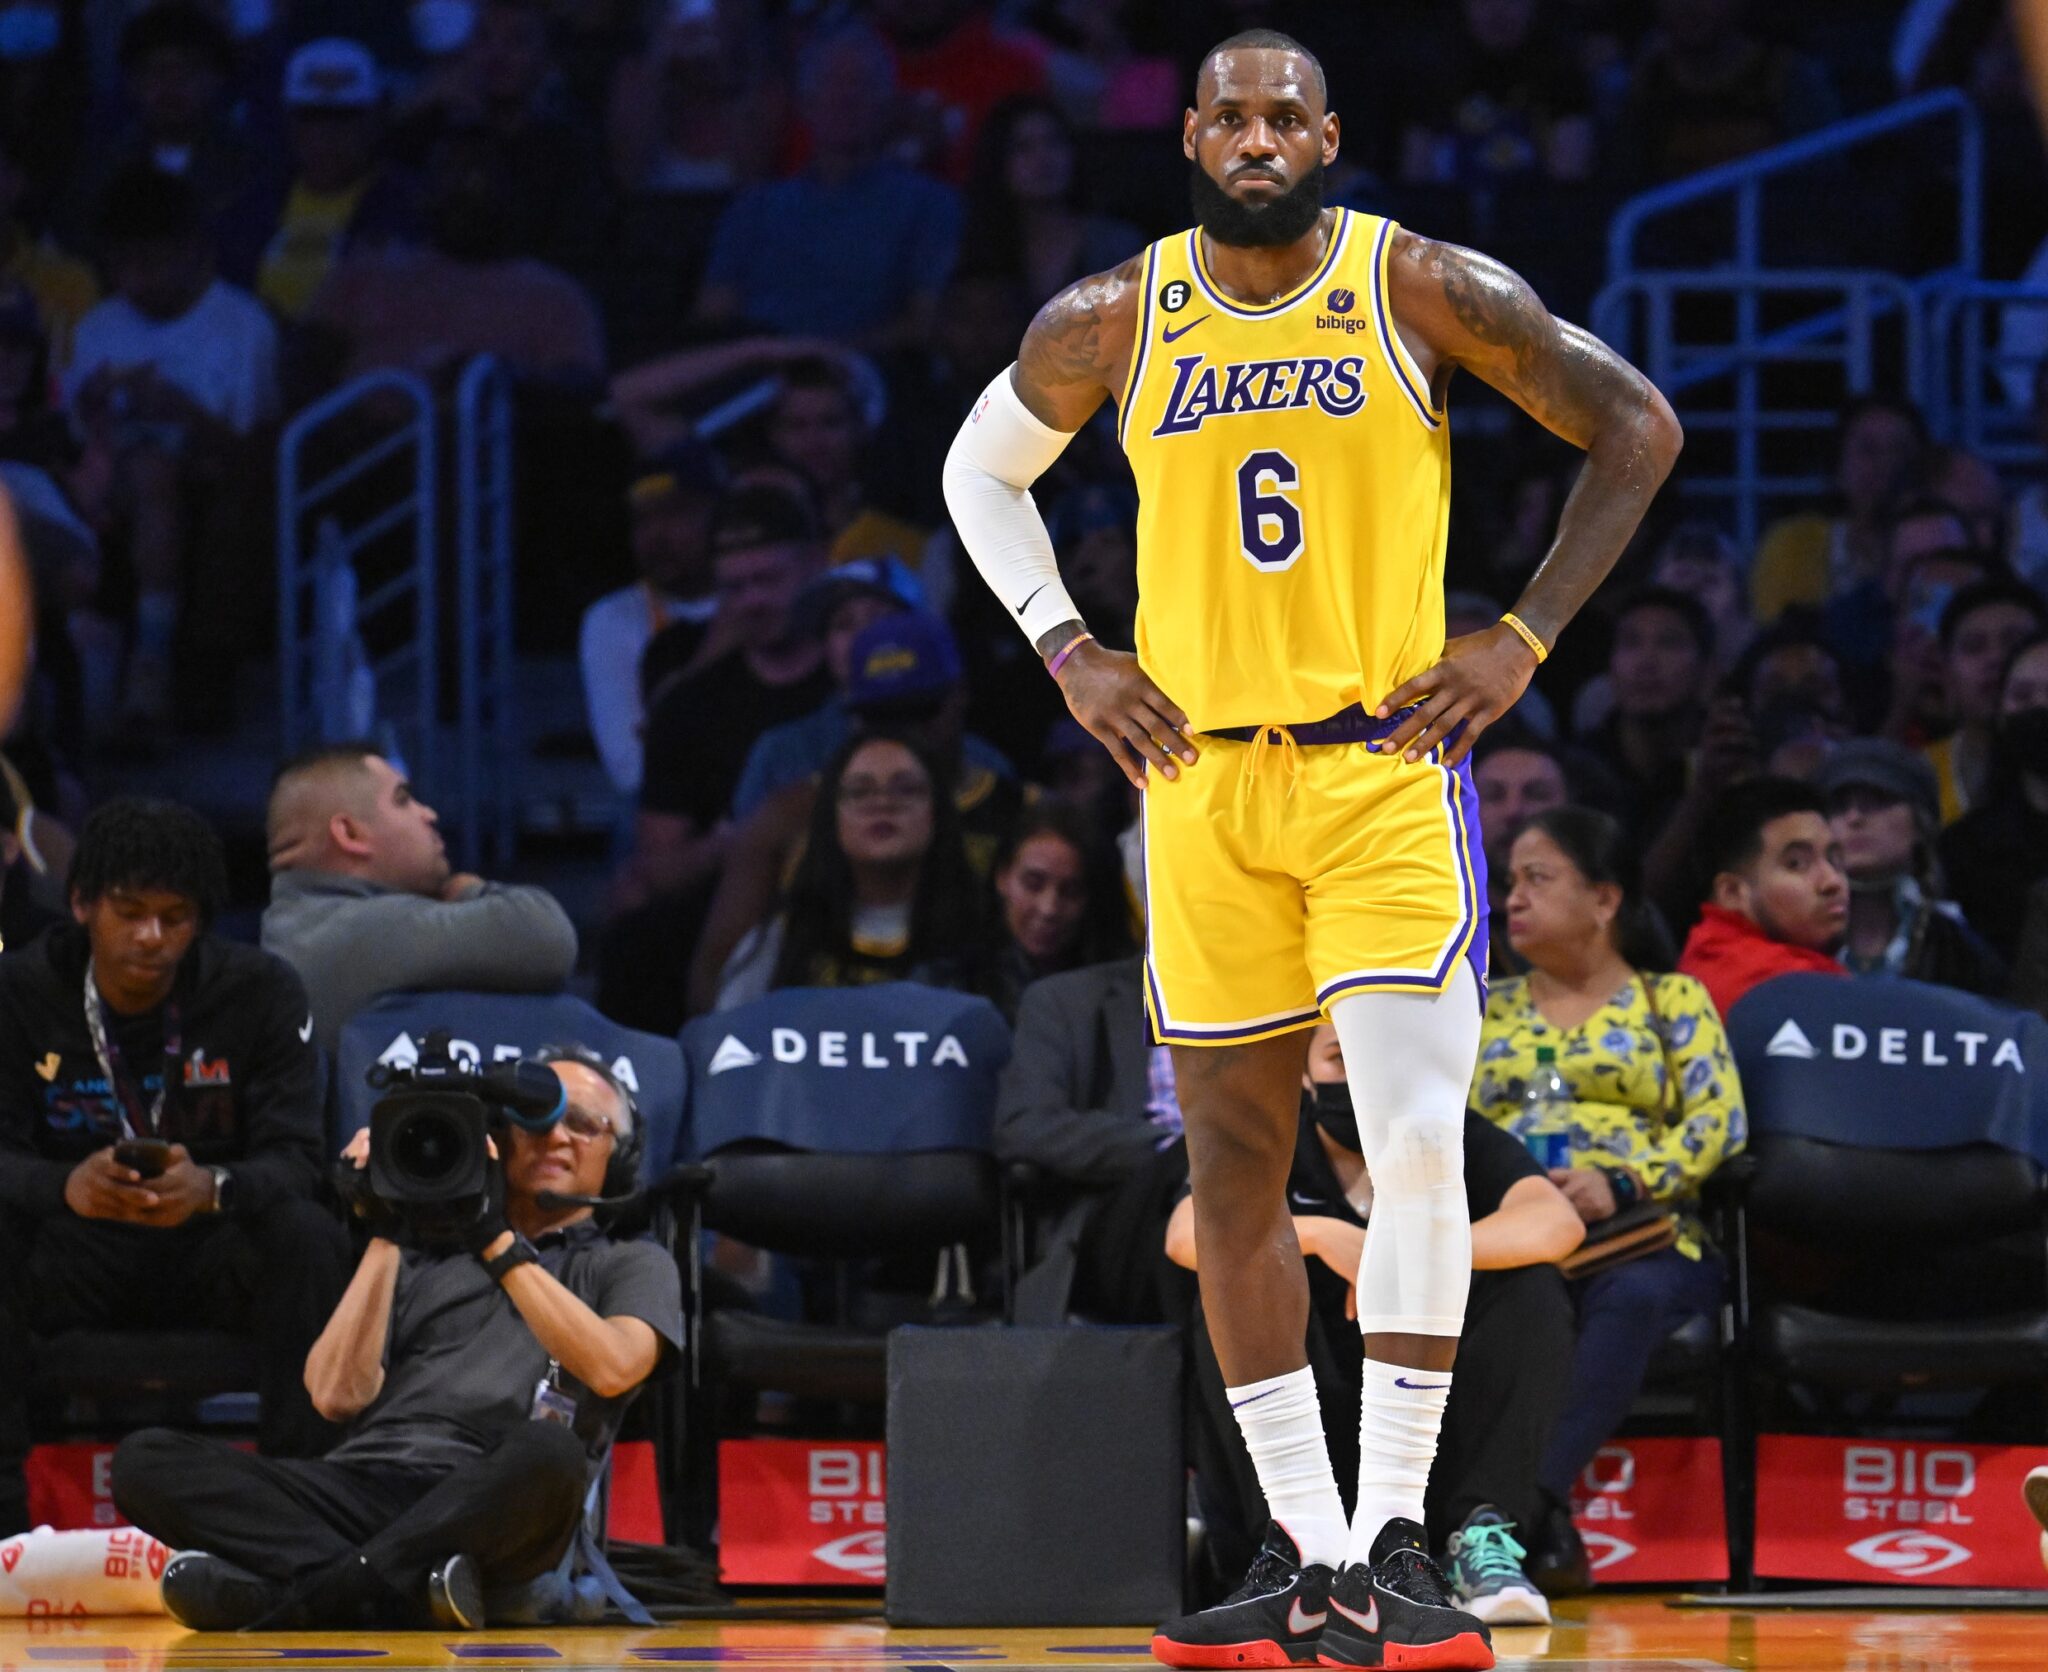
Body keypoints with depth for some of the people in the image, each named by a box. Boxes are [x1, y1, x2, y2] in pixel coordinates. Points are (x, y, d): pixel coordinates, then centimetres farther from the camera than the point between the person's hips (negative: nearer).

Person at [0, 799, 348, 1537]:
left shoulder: (261, 990, -8)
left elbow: (294, 1158, -14)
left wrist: (210, 1189, -39)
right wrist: (65, 1186, -39)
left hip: (215, 1244, 0)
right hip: (75, 1256, 0)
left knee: (308, 1235, -32)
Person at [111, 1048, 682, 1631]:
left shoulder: (634, 1264, 21)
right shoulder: (426, 1256, 29)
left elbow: (611, 1368, -3)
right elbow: (339, 1394, 13)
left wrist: (498, 1243, -2)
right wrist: (383, 1236, 11)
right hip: (361, 1489, 3)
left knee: (549, 1454, -40)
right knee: (147, 1460, -21)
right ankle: (400, 1586, -38)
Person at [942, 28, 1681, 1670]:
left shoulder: (1424, 288, -4)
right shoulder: (1111, 321, 3)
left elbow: (1638, 428, 1)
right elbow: (983, 468, 20)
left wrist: (1523, 641, -5)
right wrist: (1068, 651, 6)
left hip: (1387, 765, -3)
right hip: (1200, 779, 3)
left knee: (1416, 1147, -15)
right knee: (1234, 1168, 5)